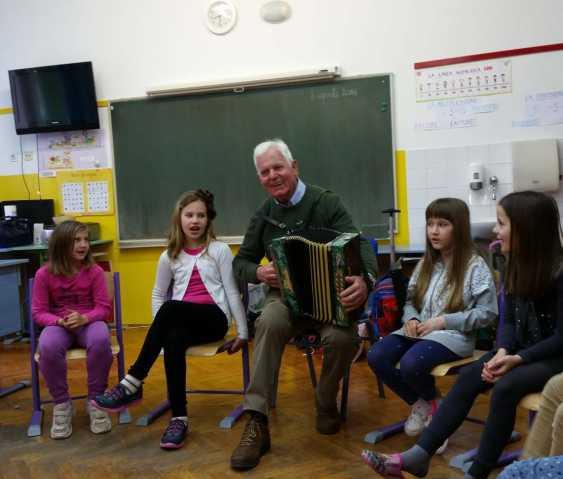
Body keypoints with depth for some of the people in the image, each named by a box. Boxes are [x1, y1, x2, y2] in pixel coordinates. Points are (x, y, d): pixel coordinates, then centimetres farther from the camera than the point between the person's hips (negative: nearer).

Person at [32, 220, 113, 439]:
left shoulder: (94, 271, -5)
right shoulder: (44, 274, -5)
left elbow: (104, 308, -4)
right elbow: (38, 312, -3)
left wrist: (84, 318, -25)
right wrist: (60, 321, -23)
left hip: (89, 322, 0)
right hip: (59, 324, 0)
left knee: (101, 340, -37)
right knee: (48, 347, -36)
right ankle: (61, 404, -12)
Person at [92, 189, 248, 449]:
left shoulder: (219, 250, 4)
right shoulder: (170, 256, 13)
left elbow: (232, 291, 1)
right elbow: (158, 295, 19)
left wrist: (242, 332, -1)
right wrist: (161, 330, 4)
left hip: (213, 319, -3)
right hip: (181, 321, 3)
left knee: (171, 309, -35)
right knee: (173, 340, -37)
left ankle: (132, 384, -29)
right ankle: (179, 417, -29)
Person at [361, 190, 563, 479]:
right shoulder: (515, 265, 4)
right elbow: (509, 320, 6)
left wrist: (518, 358, -25)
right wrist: (503, 351, -13)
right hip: (521, 349, 6)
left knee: (505, 387, -31)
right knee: (469, 376, -16)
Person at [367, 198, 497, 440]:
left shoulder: (475, 265, -5)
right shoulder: (426, 263, 14)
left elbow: (487, 313, -8)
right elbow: (410, 299, 17)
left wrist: (444, 322, -16)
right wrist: (411, 318, -7)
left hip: (454, 335, -6)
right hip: (419, 330, 6)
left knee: (410, 364, -33)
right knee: (376, 357, -19)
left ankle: (432, 403, 5)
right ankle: (418, 403, 6)